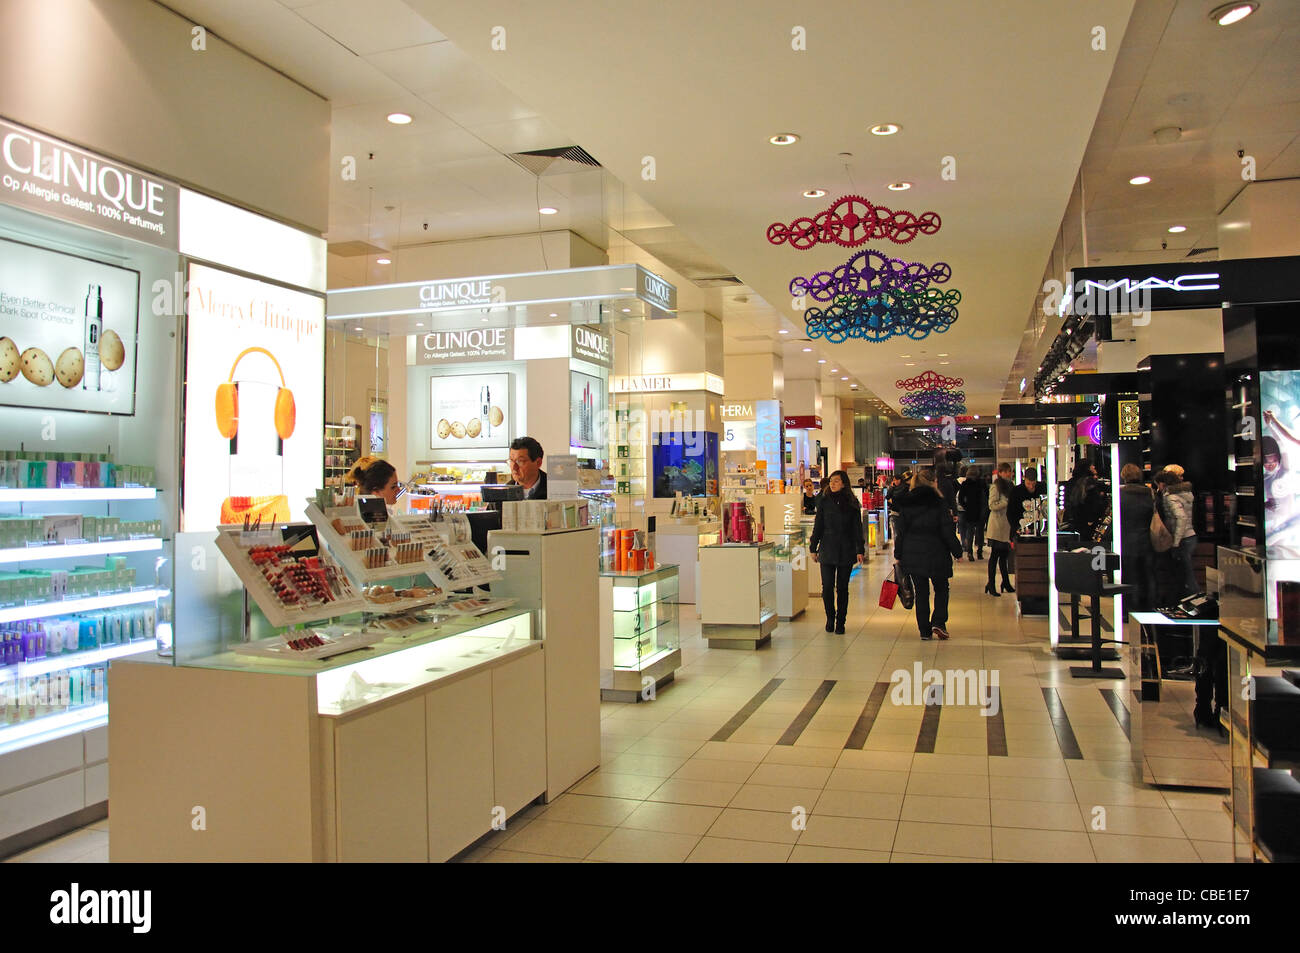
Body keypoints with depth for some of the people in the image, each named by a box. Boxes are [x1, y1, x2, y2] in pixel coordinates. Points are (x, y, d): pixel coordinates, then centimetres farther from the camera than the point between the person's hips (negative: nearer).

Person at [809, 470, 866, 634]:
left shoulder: (852, 503, 3)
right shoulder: (823, 501, 4)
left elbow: (857, 528, 4)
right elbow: (818, 526, 8)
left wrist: (860, 550, -2)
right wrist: (813, 548, 6)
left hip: (846, 551, 0)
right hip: (827, 550, 0)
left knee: (842, 588, 4)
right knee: (827, 587, -4)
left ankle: (840, 622, 16)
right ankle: (830, 617, 19)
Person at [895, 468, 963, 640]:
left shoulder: (905, 503, 1)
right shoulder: (939, 503, -9)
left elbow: (901, 531, 4)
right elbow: (947, 531, -8)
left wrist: (899, 555, 10)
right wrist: (957, 551, 2)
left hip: (912, 555, 3)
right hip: (936, 555, -3)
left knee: (921, 593, 10)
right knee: (941, 589, 16)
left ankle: (924, 630, 10)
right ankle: (938, 622, 0)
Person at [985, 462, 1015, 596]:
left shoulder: (1009, 486, 15)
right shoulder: (995, 487, -10)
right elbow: (992, 505, -18)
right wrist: (1007, 502, -20)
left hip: (1006, 526, 8)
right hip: (997, 526, -8)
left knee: (1004, 555, 14)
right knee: (994, 555, -3)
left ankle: (1006, 583, 23)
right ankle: (991, 585, 1)